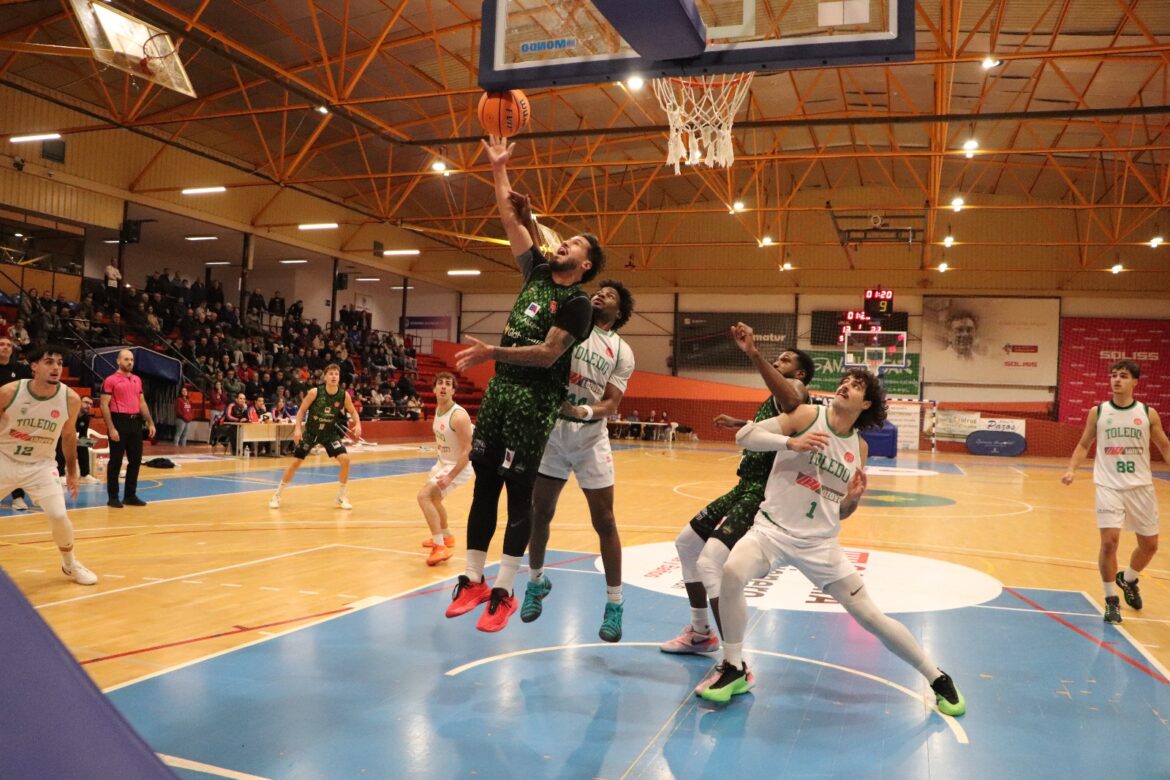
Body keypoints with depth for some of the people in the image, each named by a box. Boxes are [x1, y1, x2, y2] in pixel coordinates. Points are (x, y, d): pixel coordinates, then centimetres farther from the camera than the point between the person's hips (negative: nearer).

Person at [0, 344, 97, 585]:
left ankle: (70, 565, 15)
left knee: (59, 516, -10)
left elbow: (69, 435, 5)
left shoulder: (70, 399, -13)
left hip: (40, 465, 0)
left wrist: (72, 472, 10)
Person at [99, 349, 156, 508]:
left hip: (135, 422, 6)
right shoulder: (111, 380, -5)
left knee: (136, 460, 8)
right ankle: (113, 497, 8)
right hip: (119, 421, -6)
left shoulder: (137, 380, 14)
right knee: (116, 461, 0)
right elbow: (104, 405, -10)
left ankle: (130, 495, 18)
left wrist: (150, 423, 11)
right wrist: (111, 428, -17)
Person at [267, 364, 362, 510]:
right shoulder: (315, 392, -19)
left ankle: (342, 497, 2)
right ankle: (277, 495, 16)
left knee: (345, 459, -15)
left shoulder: (344, 395, -13)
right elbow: (302, 410, -9)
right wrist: (297, 428, -21)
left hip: (330, 432, 1)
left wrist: (357, 424, -17)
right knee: (296, 462, -1)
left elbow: (353, 412, 2)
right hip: (310, 431, -1)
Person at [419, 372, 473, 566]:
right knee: (432, 497, 28)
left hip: (459, 466, -10)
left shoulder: (459, 416, -27)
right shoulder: (438, 410, 0)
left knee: (424, 496, -22)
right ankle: (446, 536, 49)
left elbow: (467, 451, -28)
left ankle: (441, 547, -21)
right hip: (443, 462, 10)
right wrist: (441, 465, 17)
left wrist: (450, 477, -31)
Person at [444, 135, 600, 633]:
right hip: (500, 388, 7)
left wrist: (493, 352, -25)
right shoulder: (537, 272, 13)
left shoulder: (576, 303, -7)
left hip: (535, 399, -7)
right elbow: (510, 218, 16)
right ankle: (473, 580, 17)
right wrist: (498, 168, 13)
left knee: (519, 492, -3)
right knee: (484, 483, 8)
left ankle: (504, 592, 5)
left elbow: (548, 354, -19)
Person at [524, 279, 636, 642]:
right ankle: (536, 582, 32)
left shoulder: (622, 352, 4)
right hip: (552, 431, 0)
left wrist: (584, 412, -23)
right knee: (540, 513, 8)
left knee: (604, 522, 1)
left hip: (591, 438, 0)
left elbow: (611, 402, -6)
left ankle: (614, 603, 14)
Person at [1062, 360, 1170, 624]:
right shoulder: (1097, 412, 0)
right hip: (1109, 487, -2)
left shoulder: (1148, 413, 0)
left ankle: (1128, 579, 42)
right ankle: (1111, 600, 5)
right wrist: (1071, 470, -6)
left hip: (1141, 487, 2)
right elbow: (1083, 445, 9)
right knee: (1109, 541, -12)